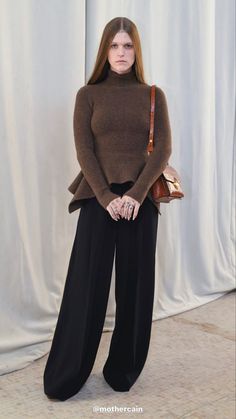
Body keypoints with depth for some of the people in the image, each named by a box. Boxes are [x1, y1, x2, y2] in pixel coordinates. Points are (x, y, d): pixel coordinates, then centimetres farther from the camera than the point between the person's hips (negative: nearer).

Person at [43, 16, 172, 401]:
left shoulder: (153, 96, 8)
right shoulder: (88, 94, 6)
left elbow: (163, 149, -1)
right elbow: (84, 150, -2)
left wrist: (136, 194, -14)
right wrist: (106, 197, -14)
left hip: (141, 199, 1)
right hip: (98, 198, -1)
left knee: (134, 285, 4)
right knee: (86, 285, -1)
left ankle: (123, 371, 19)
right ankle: (65, 377, 12)